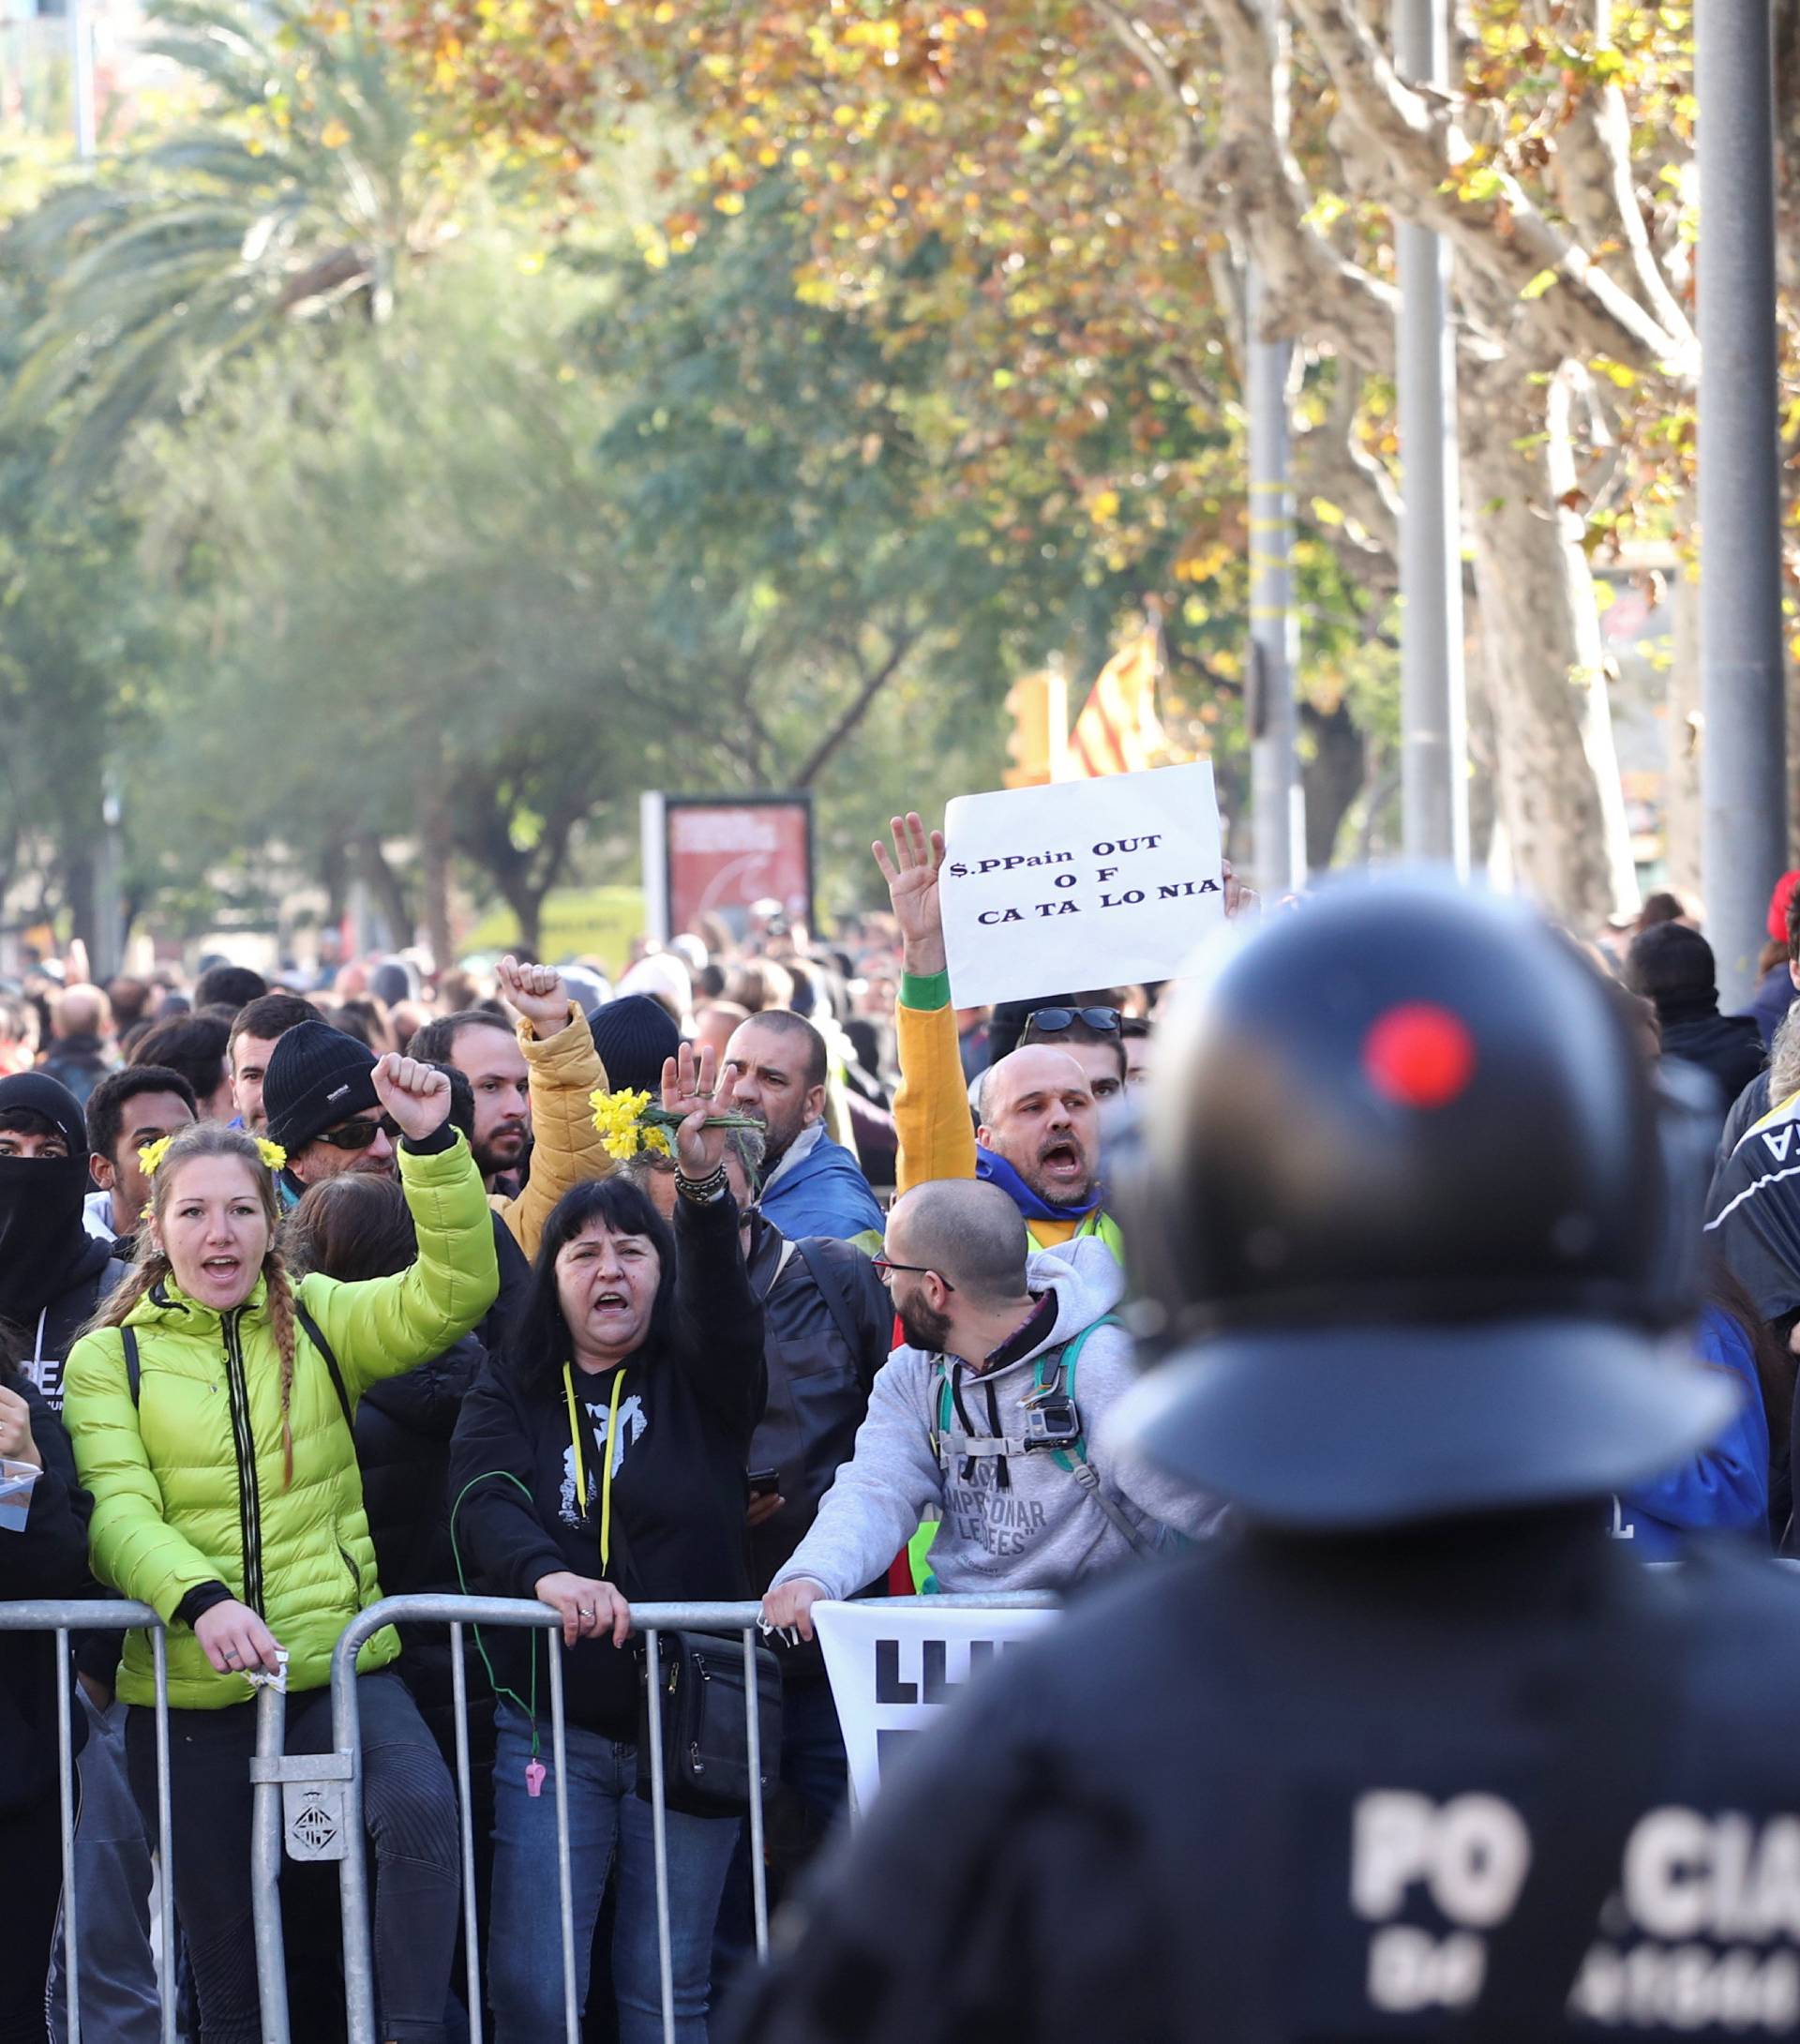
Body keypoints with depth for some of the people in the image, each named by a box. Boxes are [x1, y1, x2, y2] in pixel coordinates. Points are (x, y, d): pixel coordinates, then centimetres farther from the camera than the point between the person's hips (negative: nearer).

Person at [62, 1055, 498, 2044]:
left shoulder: (319, 1323, 9)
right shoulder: (108, 1358, 6)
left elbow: (453, 1292, -5)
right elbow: (117, 1511, -7)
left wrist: (433, 1143, -19)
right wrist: (201, 1598, -27)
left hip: (340, 1666, 0)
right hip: (186, 1693, 0)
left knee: (421, 1808, -30)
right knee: (224, 1958, 7)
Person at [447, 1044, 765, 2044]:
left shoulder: (700, 1382, 7)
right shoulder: (510, 1393, 8)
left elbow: (724, 1310, -15)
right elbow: (485, 1503, -9)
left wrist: (705, 1188, -34)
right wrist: (546, 1573, -32)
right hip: (549, 1725, 0)